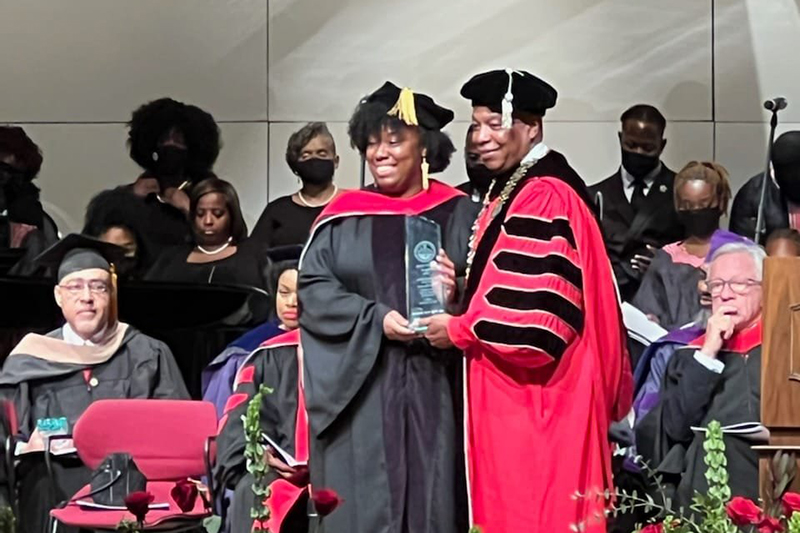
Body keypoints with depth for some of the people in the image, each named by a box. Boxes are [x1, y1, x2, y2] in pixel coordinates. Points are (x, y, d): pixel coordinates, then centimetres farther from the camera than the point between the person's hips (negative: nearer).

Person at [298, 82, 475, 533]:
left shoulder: (458, 215, 6)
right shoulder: (344, 216, 7)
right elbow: (312, 288, 0)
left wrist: (455, 295, -18)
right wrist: (377, 319, -12)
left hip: (433, 387, 0)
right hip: (360, 387, 1)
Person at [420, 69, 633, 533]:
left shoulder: (545, 197, -17)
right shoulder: (510, 190, 15)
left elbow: (539, 310, -24)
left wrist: (460, 330, -14)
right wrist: (462, 316, 7)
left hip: (533, 396, -10)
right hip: (511, 391, 10)